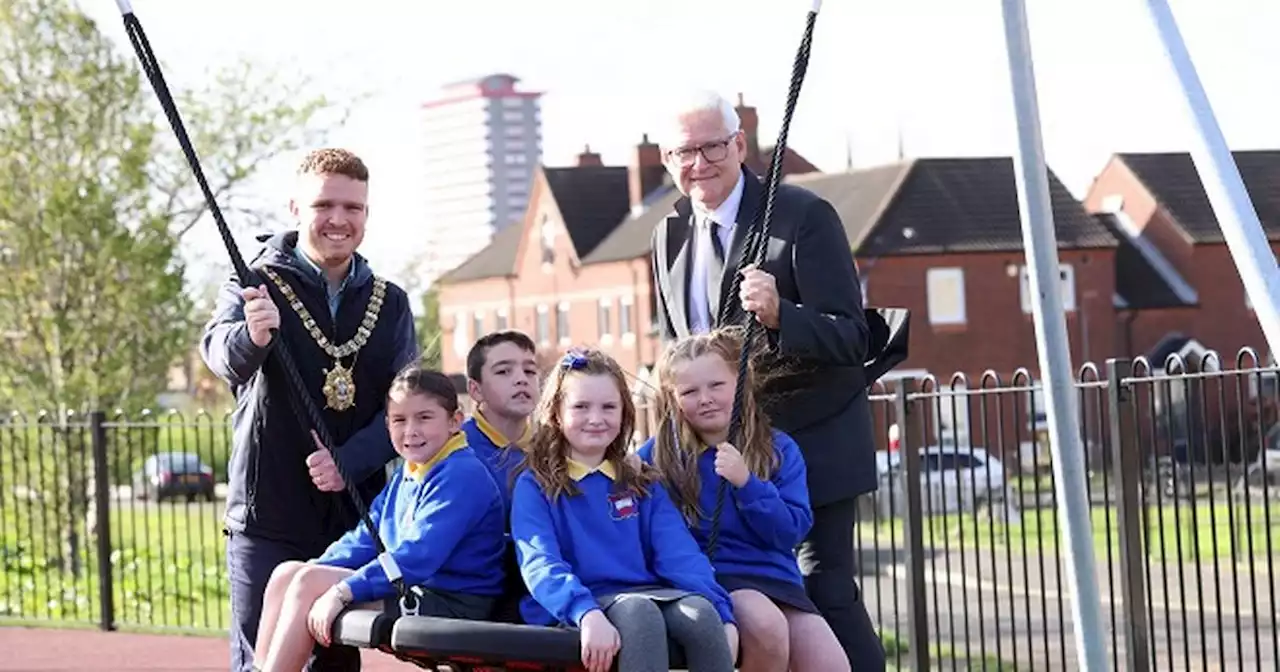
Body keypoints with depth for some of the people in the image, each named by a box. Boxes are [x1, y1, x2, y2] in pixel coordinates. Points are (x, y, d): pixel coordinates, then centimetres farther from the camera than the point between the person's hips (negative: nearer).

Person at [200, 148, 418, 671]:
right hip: (268, 523, -4)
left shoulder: (389, 304, 10)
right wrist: (251, 337, -46)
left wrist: (349, 462, -15)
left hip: (354, 521, 4)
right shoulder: (256, 286, -1)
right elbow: (221, 355, -22)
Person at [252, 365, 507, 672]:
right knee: (287, 573, 1)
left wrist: (343, 592, -27)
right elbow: (364, 540, 17)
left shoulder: (462, 476, -15)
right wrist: (313, 569, -1)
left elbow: (418, 557, -24)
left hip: (450, 606, -10)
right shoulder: (404, 478, 17)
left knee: (309, 584, -19)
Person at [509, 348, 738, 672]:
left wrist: (720, 610, -13)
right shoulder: (534, 486, 6)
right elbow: (541, 564, -10)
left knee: (700, 612, -28)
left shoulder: (641, 484, 20)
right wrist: (588, 614, -30)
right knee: (639, 612, -35)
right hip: (574, 608, -4)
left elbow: (680, 552, 6)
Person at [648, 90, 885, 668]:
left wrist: (779, 314, -34)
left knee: (824, 590, -10)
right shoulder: (670, 235, 10)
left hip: (813, 443, -6)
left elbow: (851, 338, -16)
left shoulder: (804, 216, -11)